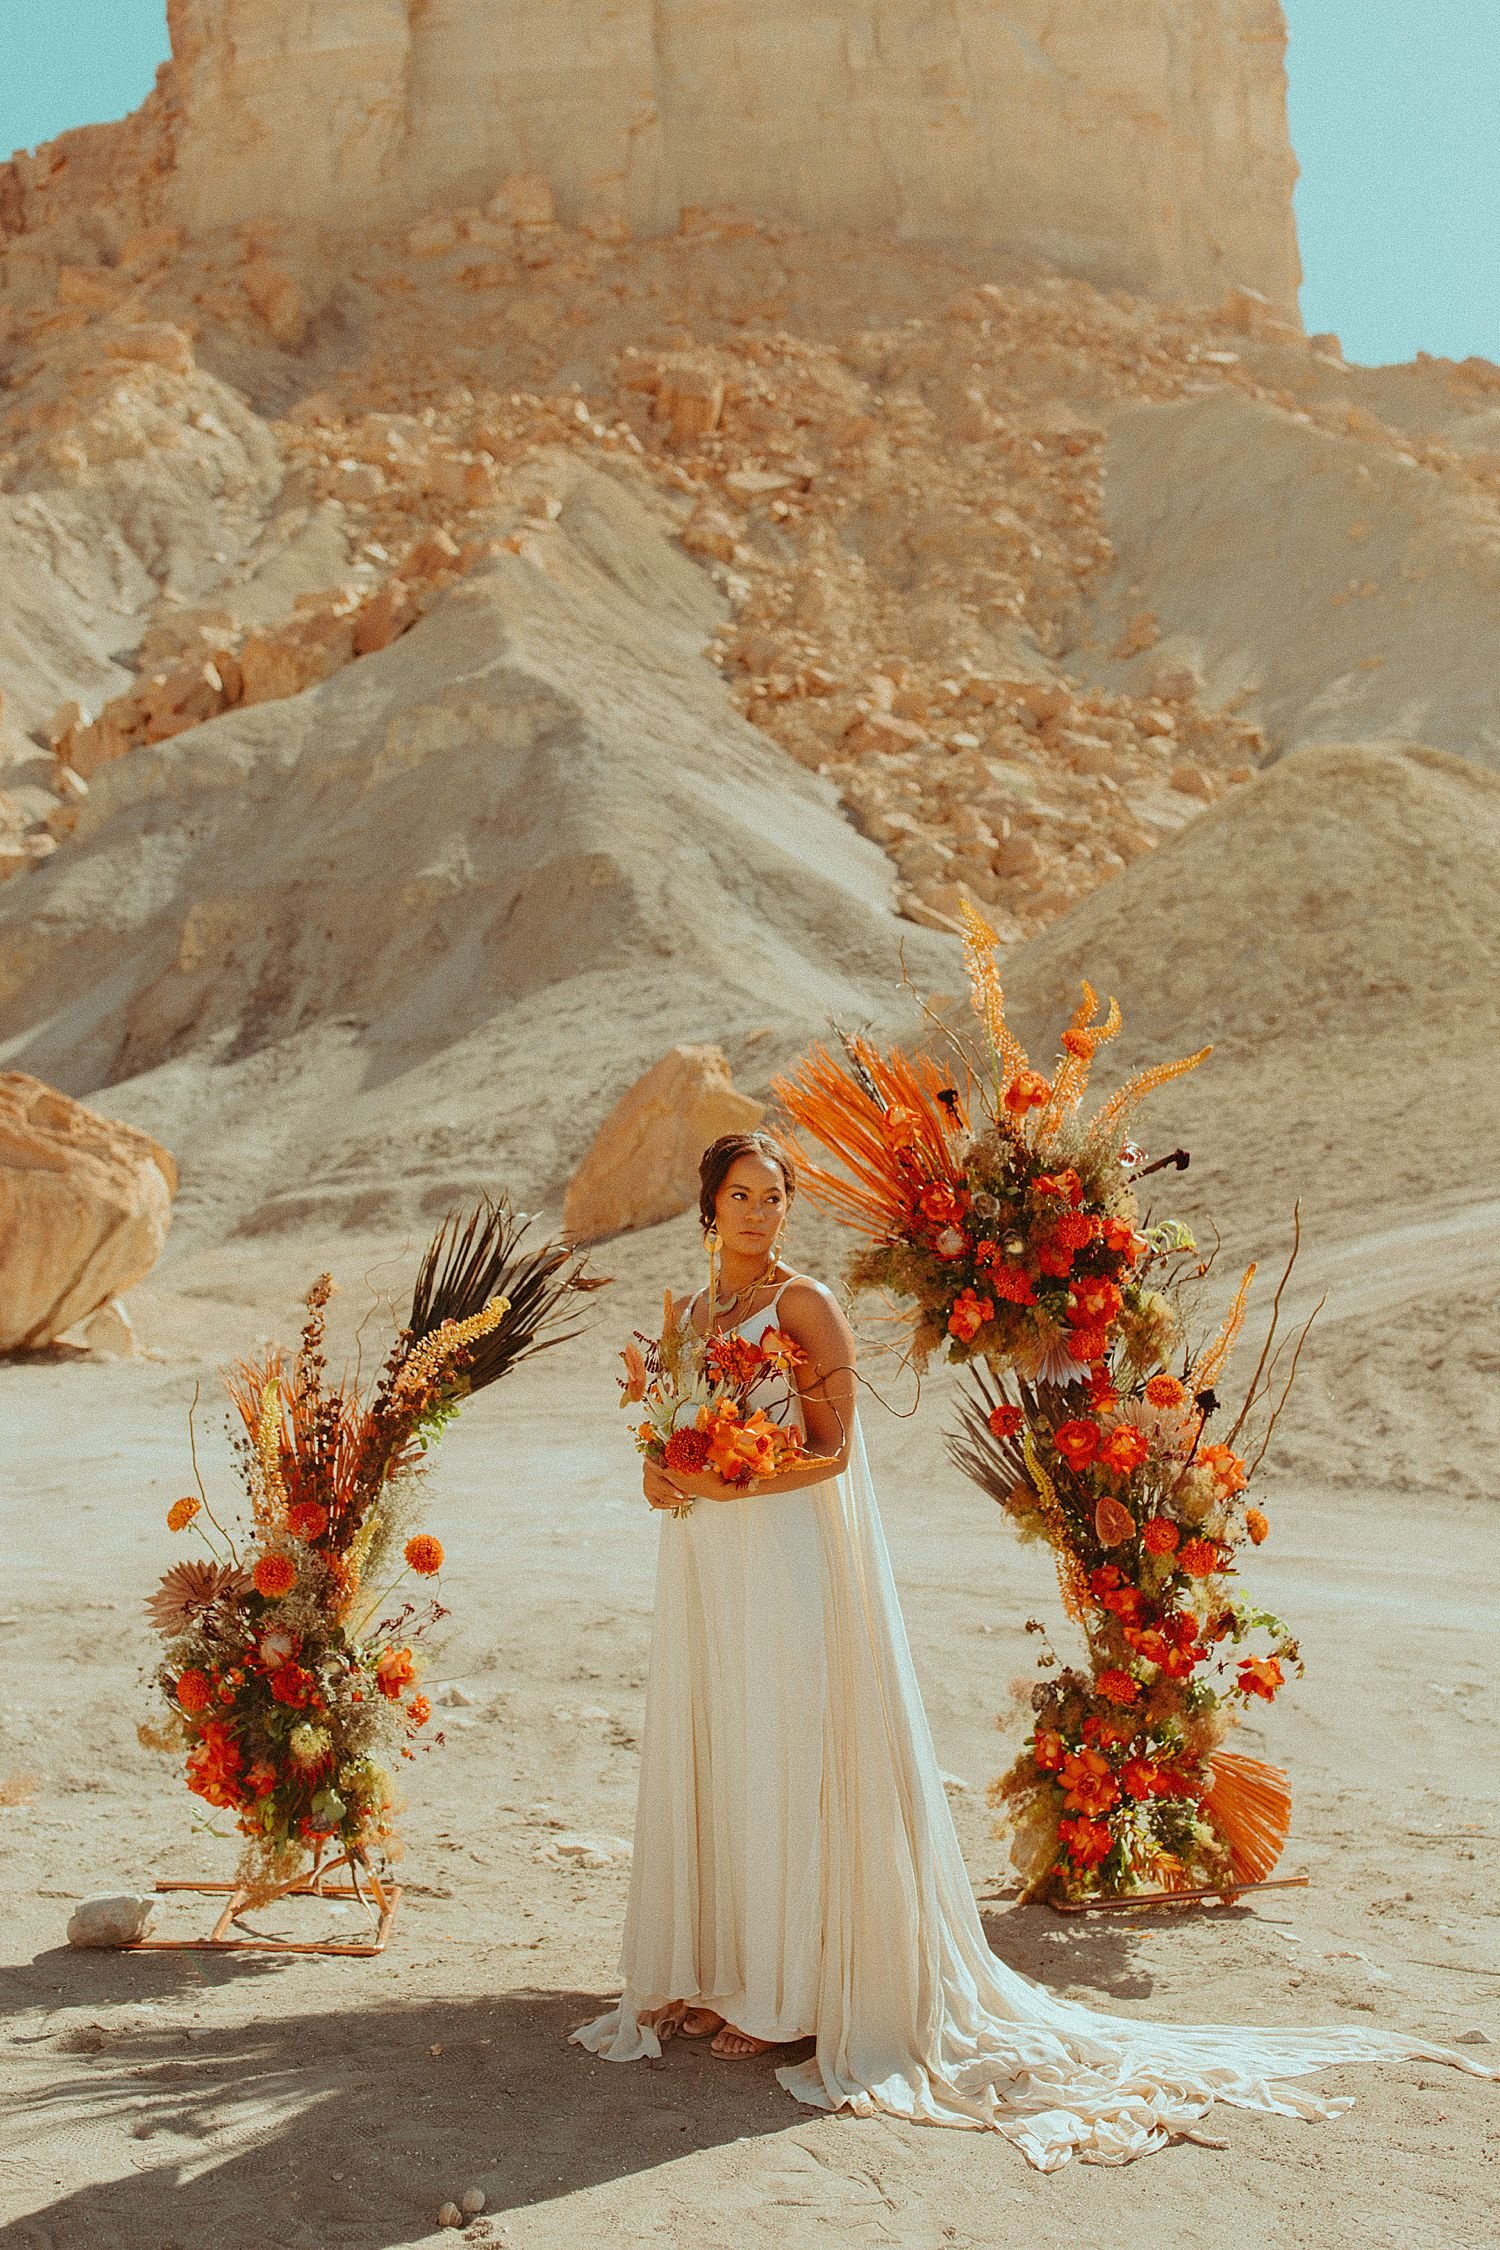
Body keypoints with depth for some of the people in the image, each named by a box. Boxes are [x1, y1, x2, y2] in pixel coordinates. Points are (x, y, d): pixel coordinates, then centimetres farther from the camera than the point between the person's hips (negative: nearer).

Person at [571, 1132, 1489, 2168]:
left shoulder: (804, 1305, -8)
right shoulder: (688, 1314, 13)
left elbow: (831, 1449, -13)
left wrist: (724, 1486, -21)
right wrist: (663, 1475, -2)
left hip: (788, 1555, -7)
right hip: (704, 1565, 7)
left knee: (780, 1762, -3)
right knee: (700, 1760, 10)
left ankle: (782, 1992, 8)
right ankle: (707, 1975, 21)